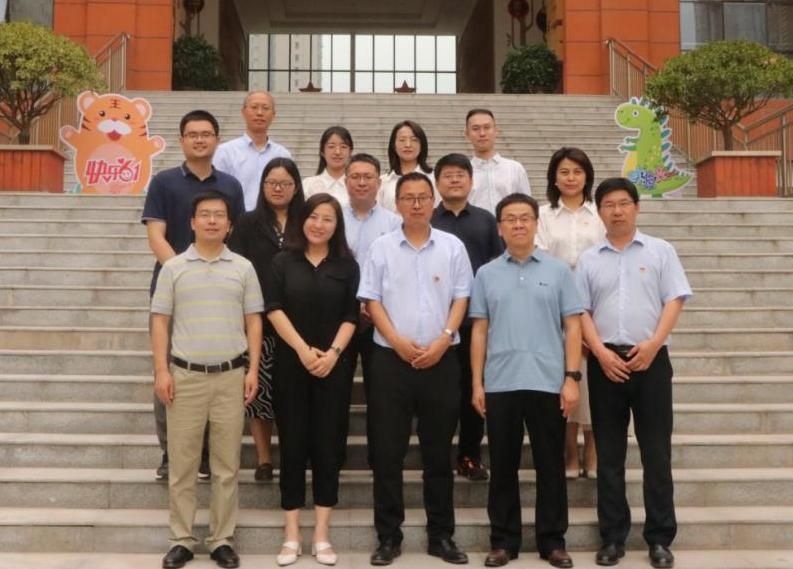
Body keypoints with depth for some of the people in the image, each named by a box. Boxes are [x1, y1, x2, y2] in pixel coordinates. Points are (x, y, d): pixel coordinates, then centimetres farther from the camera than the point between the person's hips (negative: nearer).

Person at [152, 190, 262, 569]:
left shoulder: (243, 268, 6)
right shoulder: (174, 267, 4)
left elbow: (253, 322, 7)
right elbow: (160, 322, 4)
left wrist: (253, 370, 0)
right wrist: (161, 371, -4)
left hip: (231, 375, 1)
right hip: (185, 375, 0)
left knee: (227, 464, 6)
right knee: (182, 462, 5)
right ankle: (181, 539, 15)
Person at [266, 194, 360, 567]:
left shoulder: (347, 265, 6)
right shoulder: (283, 261, 5)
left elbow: (351, 316, 2)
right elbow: (274, 309, -4)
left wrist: (333, 353, -12)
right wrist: (303, 349, -13)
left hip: (334, 367, 1)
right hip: (291, 364, 0)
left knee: (328, 446, 2)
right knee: (293, 445, 2)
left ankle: (321, 534, 10)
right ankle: (291, 534, 10)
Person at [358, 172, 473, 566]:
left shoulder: (453, 247, 6)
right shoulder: (381, 248, 4)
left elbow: (461, 298, 3)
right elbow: (372, 301, 1)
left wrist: (443, 340, -10)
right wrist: (399, 342, -12)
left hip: (441, 360, 1)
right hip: (391, 358, 0)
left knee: (439, 451, 8)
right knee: (387, 451, 2)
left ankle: (441, 535, 18)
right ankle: (388, 536, 13)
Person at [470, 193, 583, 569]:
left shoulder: (558, 270, 5)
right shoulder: (487, 274, 7)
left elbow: (573, 326, 3)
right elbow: (479, 331, 7)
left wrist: (572, 377, -5)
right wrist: (476, 383, 2)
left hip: (548, 383, -1)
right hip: (500, 384, 1)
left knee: (550, 465, 6)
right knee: (503, 466, 7)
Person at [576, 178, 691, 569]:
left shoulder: (661, 251, 6)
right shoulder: (589, 259, 10)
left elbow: (674, 301, 0)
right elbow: (581, 311, 5)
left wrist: (652, 344, -14)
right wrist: (601, 352, -9)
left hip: (650, 359, -1)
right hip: (606, 362, 2)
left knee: (656, 452, 1)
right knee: (609, 453, 6)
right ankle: (613, 537, 14)